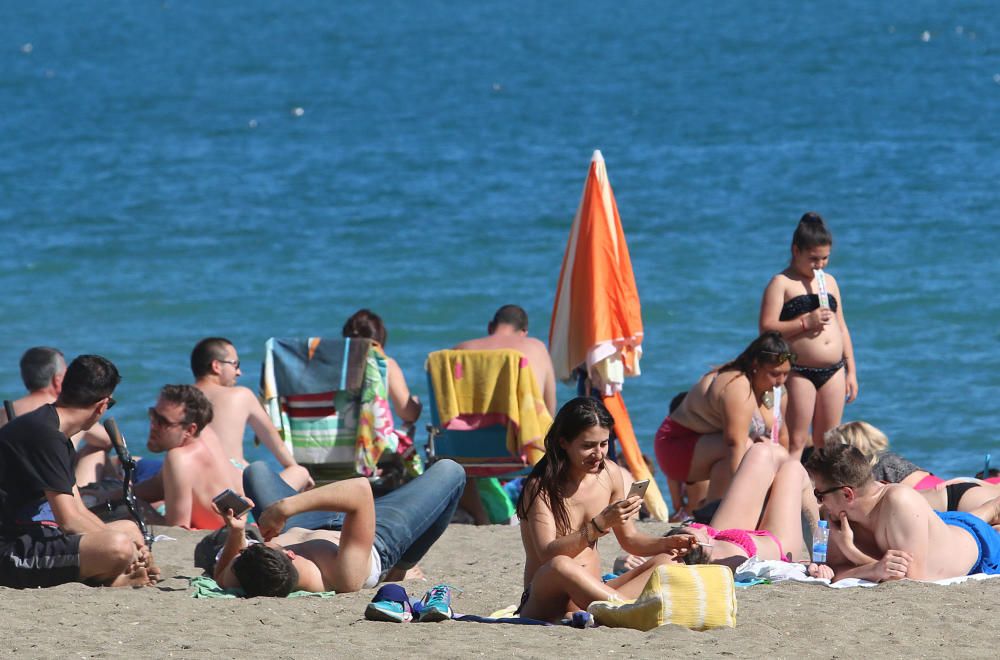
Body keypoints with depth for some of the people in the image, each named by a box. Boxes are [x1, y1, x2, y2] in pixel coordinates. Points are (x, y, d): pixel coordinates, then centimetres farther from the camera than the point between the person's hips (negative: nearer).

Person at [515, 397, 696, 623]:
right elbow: (548, 555, -25)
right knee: (560, 566, -38)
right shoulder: (540, 486, -12)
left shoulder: (610, 473, 7)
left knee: (666, 561, -9)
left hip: (593, 592, 7)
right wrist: (600, 525, -34)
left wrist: (666, 544, -2)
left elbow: (629, 539, 18)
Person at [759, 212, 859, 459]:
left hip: (833, 372, 6)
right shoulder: (782, 283, -3)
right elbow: (767, 328, -13)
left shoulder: (829, 281, 15)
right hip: (799, 373, -6)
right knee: (796, 442, -5)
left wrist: (851, 371, 14)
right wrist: (806, 322, -20)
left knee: (827, 443, 9)